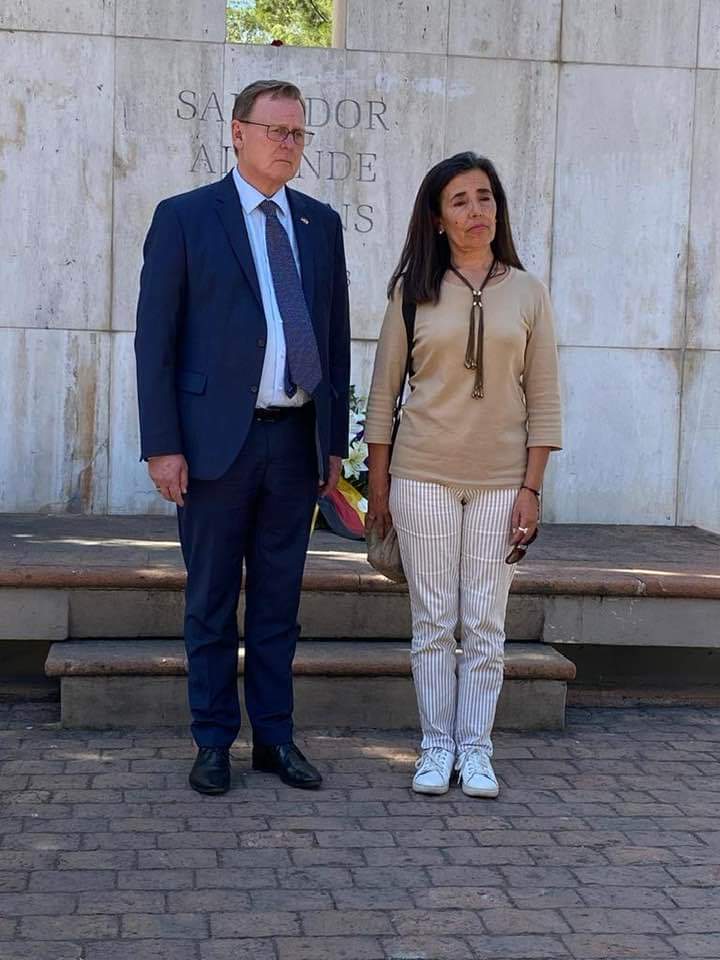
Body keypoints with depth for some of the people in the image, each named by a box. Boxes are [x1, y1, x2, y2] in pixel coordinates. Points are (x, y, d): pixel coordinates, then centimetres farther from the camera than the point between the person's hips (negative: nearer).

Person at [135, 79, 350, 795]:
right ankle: (213, 743, 16)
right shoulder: (185, 218, -1)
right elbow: (155, 338, -4)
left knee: (278, 602, 11)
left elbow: (335, 337, 13)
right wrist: (162, 445, -10)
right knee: (212, 603, 6)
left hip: (296, 441, 4)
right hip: (217, 439, -3)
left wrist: (335, 440, 10)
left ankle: (275, 738, 20)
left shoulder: (321, 224, 11)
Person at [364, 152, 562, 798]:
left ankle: (475, 750, 13)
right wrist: (377, 488, 3)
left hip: (500, 483, 0)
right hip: (423, 478, 0)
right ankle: (437, 748, 14)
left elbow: (543, 401, 4)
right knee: (434, 623, 4)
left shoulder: (527, 293, 4)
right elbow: (383, 393, 5)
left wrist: (531, 490, -3)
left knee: (485, 626, 3)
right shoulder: (415, 291, 3)